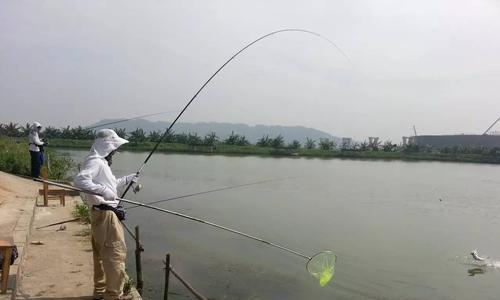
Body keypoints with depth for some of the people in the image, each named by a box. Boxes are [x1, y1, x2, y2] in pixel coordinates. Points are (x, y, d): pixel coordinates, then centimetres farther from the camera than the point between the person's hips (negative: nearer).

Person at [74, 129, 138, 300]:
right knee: (116, 252, -4)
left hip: (105, 213, 11)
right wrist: (103, 190, -37)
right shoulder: (95, 161, -16)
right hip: (104, 213, -11)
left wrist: (127, 179, 29)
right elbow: (80, 180, -32)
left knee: (102, 253, 17)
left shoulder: (101, 162, 16)